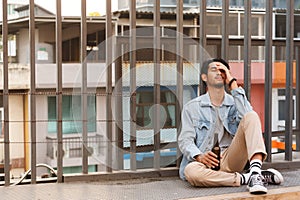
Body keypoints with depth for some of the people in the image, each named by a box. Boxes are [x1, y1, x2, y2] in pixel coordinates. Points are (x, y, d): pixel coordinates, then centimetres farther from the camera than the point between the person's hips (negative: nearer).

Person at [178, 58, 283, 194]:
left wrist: (233, 84, -5)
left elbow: (247, 117, -9)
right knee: (191, 171, -38)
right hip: (206, 163, -1)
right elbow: (185, 140, 1)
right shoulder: (192, 107, 10)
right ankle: (245, 179, -25)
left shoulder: (234, 103, 15)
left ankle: (255, 173, -38)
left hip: (230, 159, 2)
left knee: (251, 117, -18)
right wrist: (199, 156, -22)